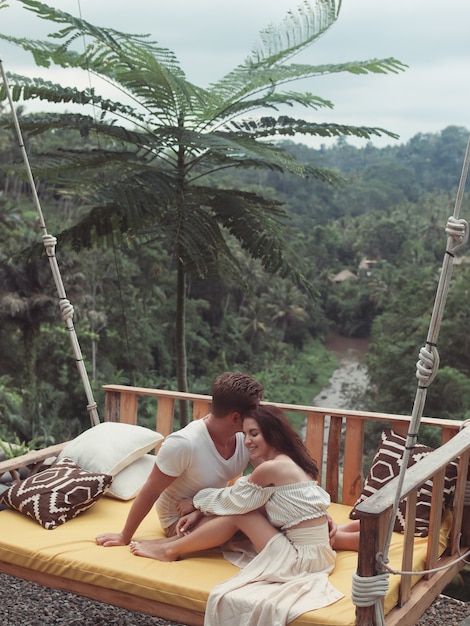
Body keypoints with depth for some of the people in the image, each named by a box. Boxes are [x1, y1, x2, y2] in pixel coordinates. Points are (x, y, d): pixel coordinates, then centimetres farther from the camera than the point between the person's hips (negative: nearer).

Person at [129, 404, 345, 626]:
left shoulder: (271, 468, -18)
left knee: (237, 511, -5)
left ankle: (171, 550, 8)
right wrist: (199, 512, 10)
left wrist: (194, 502, 11)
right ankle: (180, 539, 15)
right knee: (239, 506, 7)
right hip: (306, 551, 9)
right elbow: (238, 500, 16)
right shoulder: (288, 462, 10)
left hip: (300, 558, -9)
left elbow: (233, 500, -6)